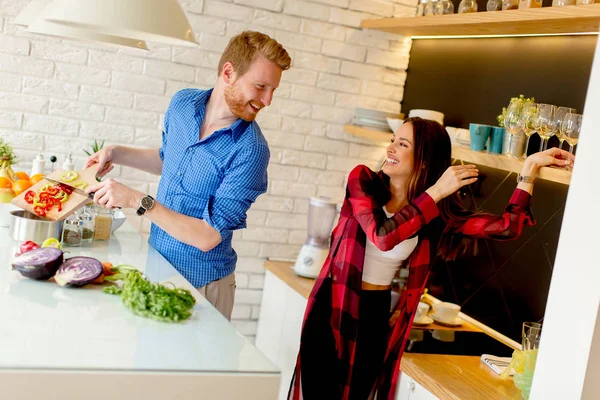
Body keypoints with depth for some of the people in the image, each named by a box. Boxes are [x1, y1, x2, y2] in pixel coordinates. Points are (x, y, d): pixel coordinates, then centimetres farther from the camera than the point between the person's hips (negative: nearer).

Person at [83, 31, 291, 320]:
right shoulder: (183, 103, -5)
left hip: (200, 285, -6)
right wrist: (117, 154, 4)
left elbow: (208, 237, -26)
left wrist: (139, 201, -29)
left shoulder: (250, 151, -25)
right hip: (156, 264, 6)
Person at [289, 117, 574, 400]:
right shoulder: (363, 179, -9)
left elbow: (506, 226, -9)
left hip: (377, 316, 2)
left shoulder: (438, 214, -4)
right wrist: (435, 192, -23)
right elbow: (382, 236, -25)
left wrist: (530, 167, -10)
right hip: (333, 308, -1)